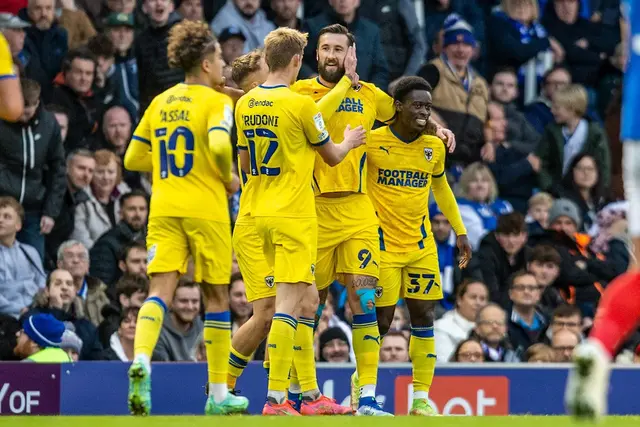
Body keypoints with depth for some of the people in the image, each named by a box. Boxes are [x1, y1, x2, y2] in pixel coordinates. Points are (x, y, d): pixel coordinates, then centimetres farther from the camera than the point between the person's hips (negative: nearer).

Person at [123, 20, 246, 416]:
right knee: (217, 295, 8)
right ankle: (218, 394, 12)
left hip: (164, 209, 4)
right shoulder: (216, 101, -6)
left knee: (160, 289, -5)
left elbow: (133, 159, 14)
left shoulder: (160, 102, 12)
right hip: (206, 209, -4)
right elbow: (219, 145, -24)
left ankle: (141, 361, -34)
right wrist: (229, 179, -6)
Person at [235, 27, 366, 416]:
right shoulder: (300, 103, -13)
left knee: (307, 299, 16)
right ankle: (275, 399, -13)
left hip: (262, 212, 8)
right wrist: (349, 142, 21)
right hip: (294, 215, -8)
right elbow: (332, 156, 0)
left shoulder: (245, 104, 7)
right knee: (288, 303, -8)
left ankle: (311, 394, 19)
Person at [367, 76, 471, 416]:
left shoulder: (434, 147, 3)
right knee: (381, 320, -4)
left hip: (421, 245, 4)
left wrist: (460, 231, 19)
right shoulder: (372, 142, -11)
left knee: (424, 317, 0)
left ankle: (421, 398, 7)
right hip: (383, 244, -4)